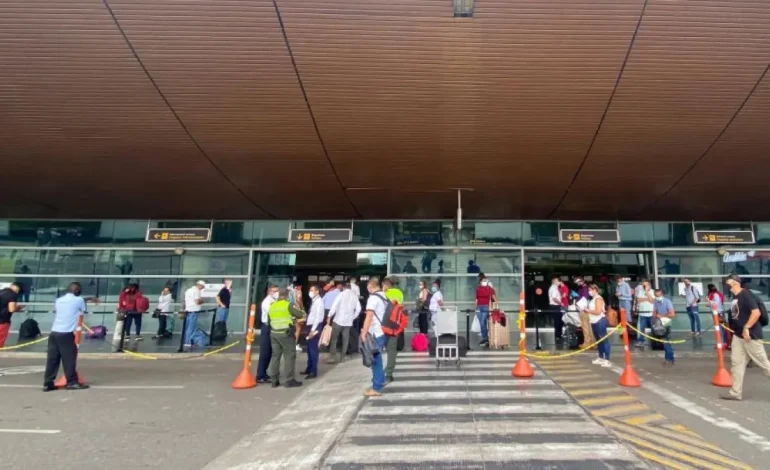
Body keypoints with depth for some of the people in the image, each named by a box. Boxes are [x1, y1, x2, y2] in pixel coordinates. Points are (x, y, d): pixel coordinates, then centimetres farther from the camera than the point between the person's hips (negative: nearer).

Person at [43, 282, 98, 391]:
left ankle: (47, 383, 13)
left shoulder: (58, 300, 13)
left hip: (54, 332, 6)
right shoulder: (79, 300, -2)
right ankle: (72, 382, 9)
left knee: (52, 359, 9)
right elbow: (83, 310, 16)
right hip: (66, 334, -6)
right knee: (69, 359, 2)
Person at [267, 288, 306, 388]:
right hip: (286, 333, -6)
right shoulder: (288, 305, -10)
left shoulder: (271, 306, 10)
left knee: (275, 356, 13)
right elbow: (300, 314, -6)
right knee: (290, 356, 2)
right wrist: (302, 312, 15)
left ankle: (274, 380, 16)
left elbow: (269, 320, 17)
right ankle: (288, 380, 2)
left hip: (274, 333, 6)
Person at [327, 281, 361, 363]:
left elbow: (334, 306, -11)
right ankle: (342, 357, 11)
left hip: (338, 320, -4)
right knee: (345, 339, 10)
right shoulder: (355, 296, 9)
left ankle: (331, 357, -3)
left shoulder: (342, 294, -4)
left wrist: (329, 317, -8)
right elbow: (358, 309, 6)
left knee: (333, 338, 3)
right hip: (348, 321, 4)